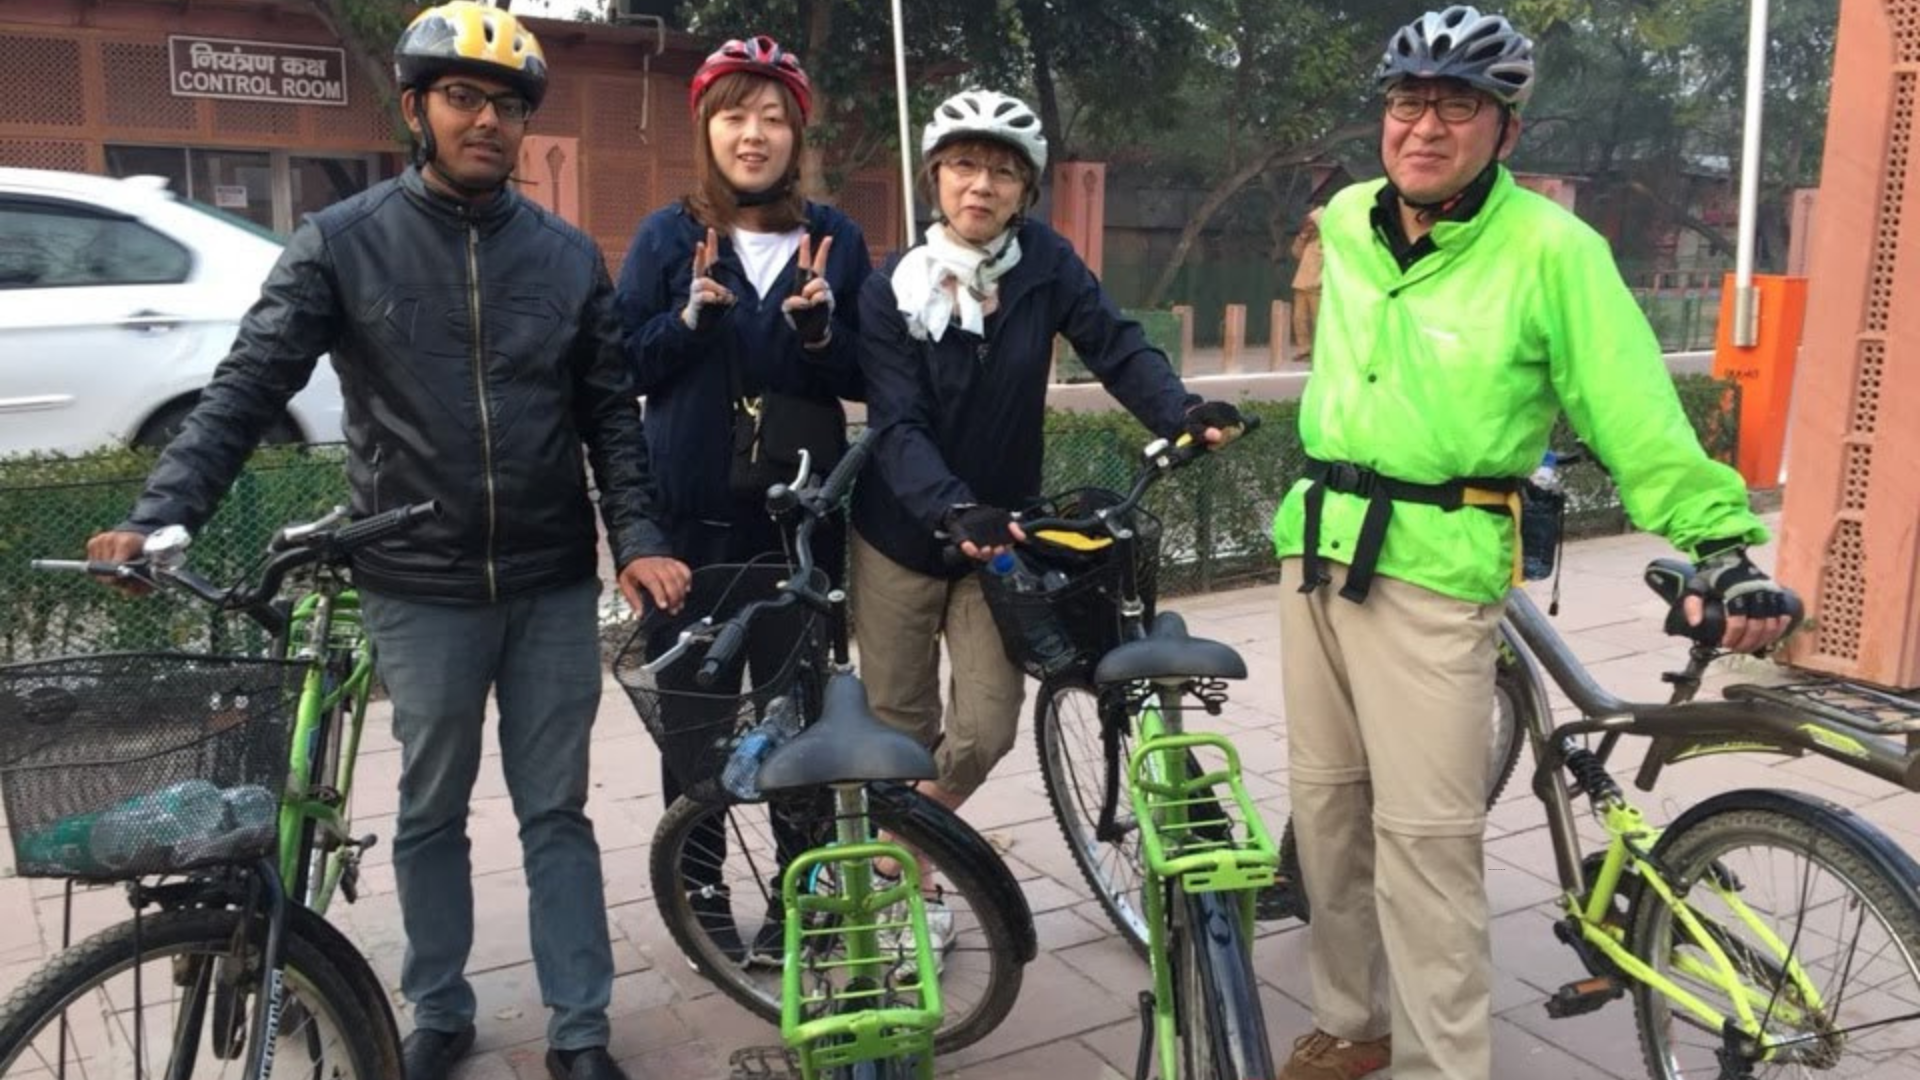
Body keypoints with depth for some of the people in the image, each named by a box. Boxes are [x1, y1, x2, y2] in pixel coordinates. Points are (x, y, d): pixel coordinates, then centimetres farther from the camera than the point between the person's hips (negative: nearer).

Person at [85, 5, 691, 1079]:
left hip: (554, 584, 1)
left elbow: (612, 410, 4)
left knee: (556, 811, 9)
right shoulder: (342, 243, -3)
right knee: (431, 814, 14)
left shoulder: (568, 254, 4)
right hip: (422, 588, -1)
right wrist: (159, 515, -17)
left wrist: (639, 536, -8)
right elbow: (248, 389, -6)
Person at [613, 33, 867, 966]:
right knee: (696, 705, 5)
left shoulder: (835, 239, 7)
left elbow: (865, 378, 6)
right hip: (695, 511, -1)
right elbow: (622, 363, -1)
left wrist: (820, 326, -14)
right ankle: (701, 887, 21)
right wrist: (692, 313, -18)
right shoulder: (666, 236, 3)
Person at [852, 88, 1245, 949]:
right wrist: (954, 509, -37)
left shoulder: (1046, 265, -5)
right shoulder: (891, 291, -10)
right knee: (904, 729, 9)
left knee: (986, 731, 0)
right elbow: (898, 427, -19)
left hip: (1000, 534, 2)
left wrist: (1182, 412, -35)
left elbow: (1118, 348, -14)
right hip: (902, 536, -1)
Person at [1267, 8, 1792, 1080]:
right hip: (1317, 545, 6)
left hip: (1434, 567, -6)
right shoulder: (1346, 221, 7)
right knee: (1326, 801, 13)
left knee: (1426, 834, -7)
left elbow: (1637, 415, -10)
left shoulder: (1552, 249, -10)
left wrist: (1725, 543, -16)